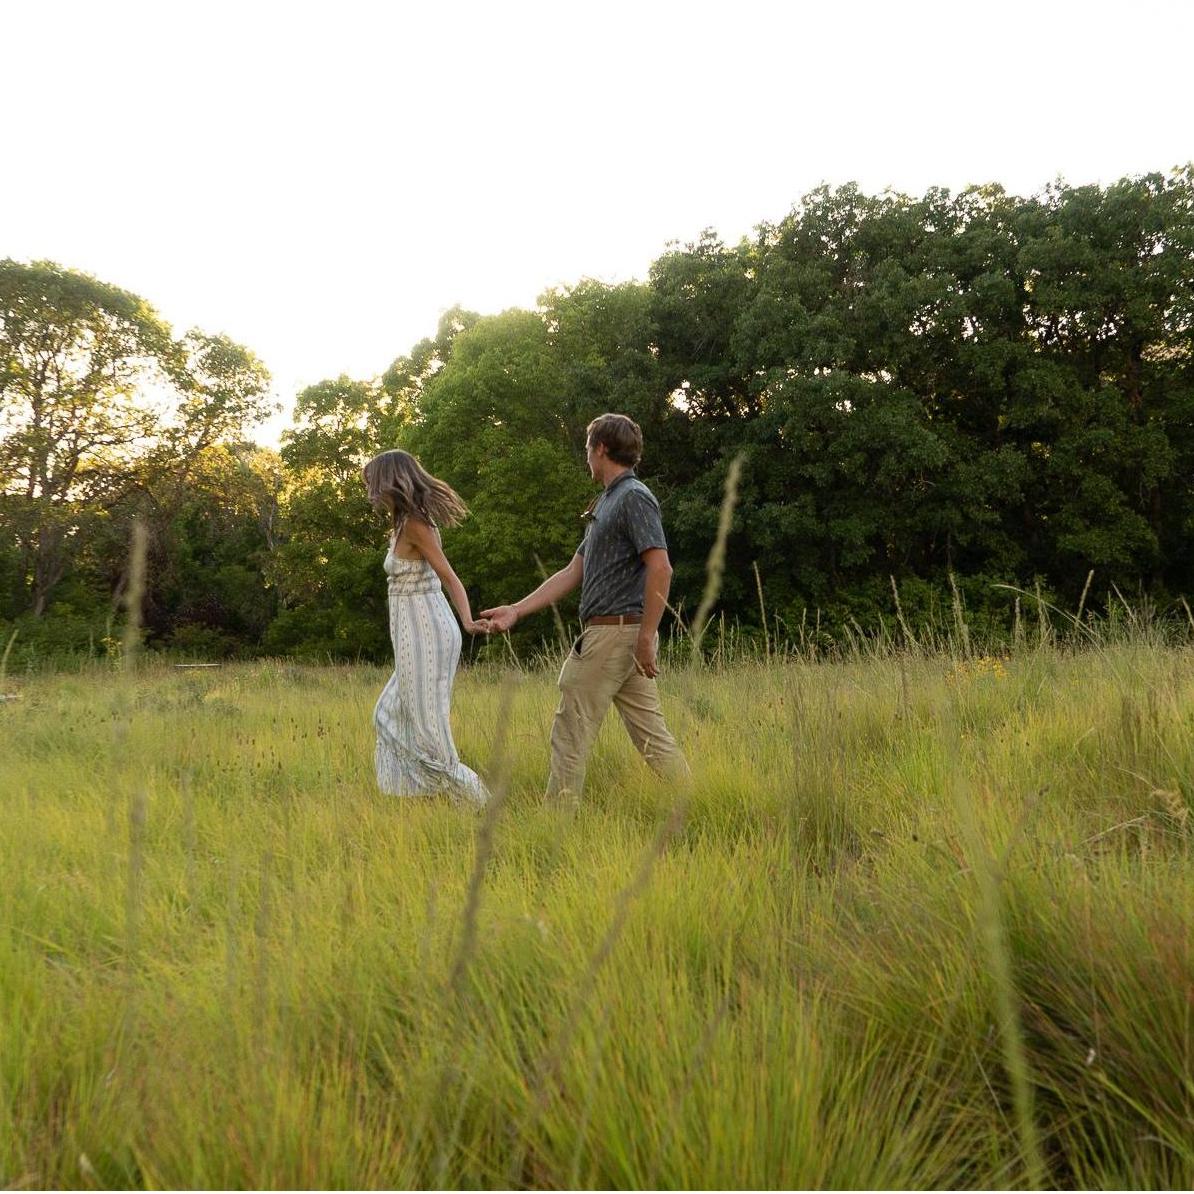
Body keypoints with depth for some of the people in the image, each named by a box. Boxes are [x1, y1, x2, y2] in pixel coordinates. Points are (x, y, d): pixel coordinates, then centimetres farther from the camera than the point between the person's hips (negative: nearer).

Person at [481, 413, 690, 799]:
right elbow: (572, 574, 19)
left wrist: (646, 637, -22)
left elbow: (660, 568, -21)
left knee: (570, 734, -2)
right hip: (627, 637, 10)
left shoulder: (634, 497, -11)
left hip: (613, 633, -10)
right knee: (650, 734, 9)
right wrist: (516, 610, 14)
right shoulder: (606, 503, 20)